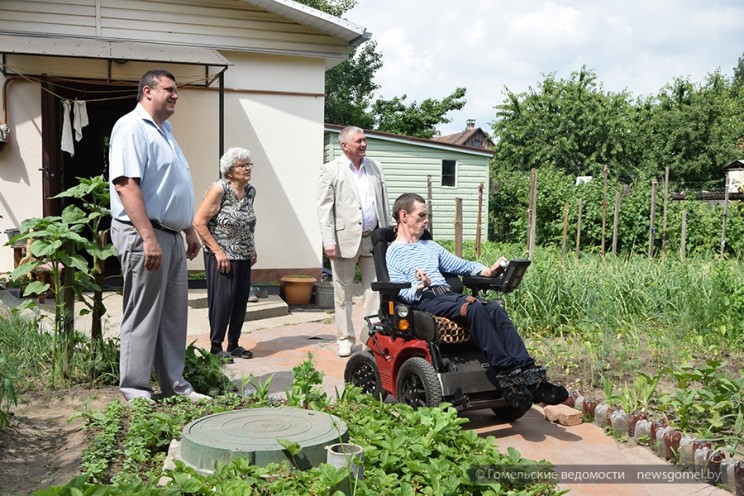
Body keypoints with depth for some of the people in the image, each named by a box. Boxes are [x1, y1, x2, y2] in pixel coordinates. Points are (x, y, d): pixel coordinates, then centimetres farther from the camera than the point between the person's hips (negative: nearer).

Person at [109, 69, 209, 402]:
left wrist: (189, 230, 22)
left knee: (174, 315, 12)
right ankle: (135, 391, 9)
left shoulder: (164, 132, 20)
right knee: (142, 317, -2)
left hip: (171, 236, 9)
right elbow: (126, 185, -21)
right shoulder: (132, 127, -10)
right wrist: (148, 237, -26)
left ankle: (174, 384, 21)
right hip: (145, 235, -9)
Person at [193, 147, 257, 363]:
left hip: (243, 256, 6)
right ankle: (216, 347, 7)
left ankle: (233, 344, 20)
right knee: (222, 299, -4)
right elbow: (199, 222, -15)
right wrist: (218, 251, -16)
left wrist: (252, 249, 11)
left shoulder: (250, 191, 7)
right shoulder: (219, 189, -13)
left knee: (241, 300, 7)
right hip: (222, 256, -6)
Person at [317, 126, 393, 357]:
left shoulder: (375, 167, 13)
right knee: (343, 292, 5)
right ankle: (345, 338, 17)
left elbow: (384, 202, 16)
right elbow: (324, 208, -5)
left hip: (373, 238, 4)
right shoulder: (331, 170, -1)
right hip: (345, 239, -4)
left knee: (375, 288, 3)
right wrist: (329, 241, -13)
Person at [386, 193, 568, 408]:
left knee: (495, 308, -22)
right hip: (424, 302, -6)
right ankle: (506, 372, -35)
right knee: (474, 308, -33)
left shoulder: (431, 246, 30)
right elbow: (402, 293, -4)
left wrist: (487, 271, 9)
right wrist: (420, 287, -25)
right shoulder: (393, 253, 8)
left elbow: (461, 265, 28)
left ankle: (528, 372, -32)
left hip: (449, 295, 6)